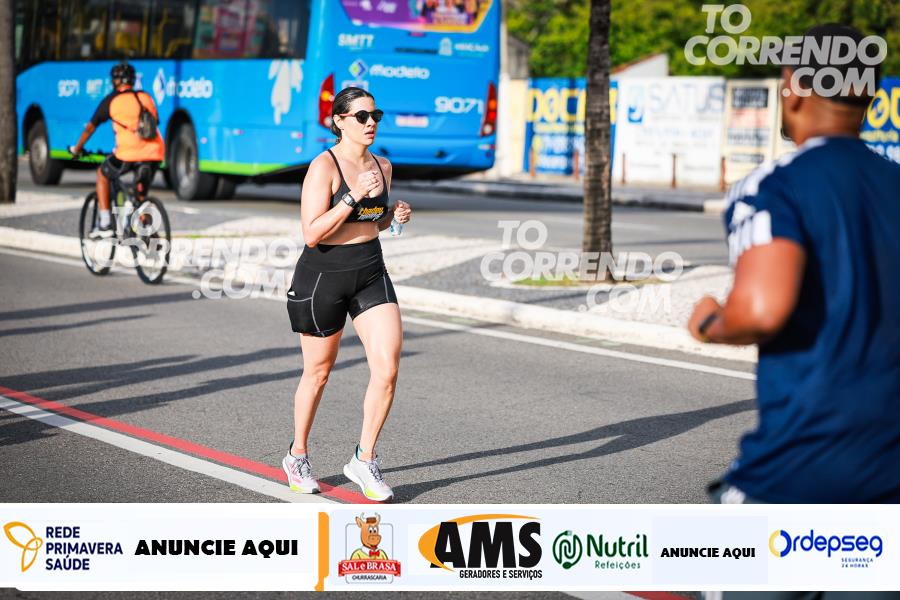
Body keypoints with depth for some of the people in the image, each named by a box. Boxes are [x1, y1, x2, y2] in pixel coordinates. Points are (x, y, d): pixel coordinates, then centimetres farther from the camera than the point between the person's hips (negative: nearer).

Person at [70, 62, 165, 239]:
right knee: (140, 196, 24)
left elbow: (90, 127, 13)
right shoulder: (146, 98, 19)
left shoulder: (111, 100, 7)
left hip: (128, 154, -4)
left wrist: (77, 149, 28)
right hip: (154, 152, 4)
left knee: (102, 174, 24)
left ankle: (105, 225, 18)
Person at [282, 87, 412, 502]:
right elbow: (311, 233, -20)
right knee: (318, 373, 9)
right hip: (323, 276, -5)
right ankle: (297, 456, 31)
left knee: (387, 369, -9)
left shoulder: (382, 167, 6)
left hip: (371, 274, 5)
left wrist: (395, 216, 0)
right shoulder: (323, 166, -14)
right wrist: (355, 196, -25)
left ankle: (364, 460, 5)